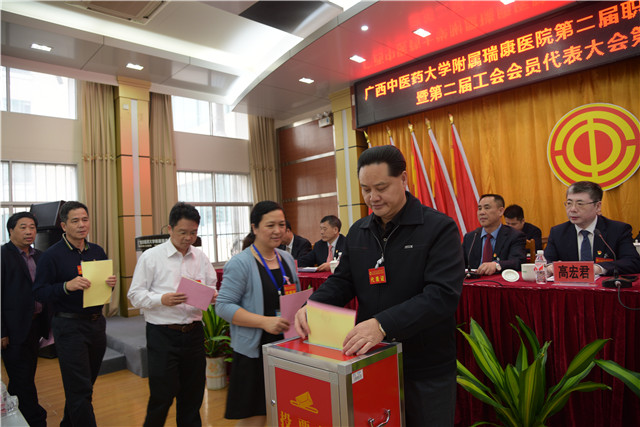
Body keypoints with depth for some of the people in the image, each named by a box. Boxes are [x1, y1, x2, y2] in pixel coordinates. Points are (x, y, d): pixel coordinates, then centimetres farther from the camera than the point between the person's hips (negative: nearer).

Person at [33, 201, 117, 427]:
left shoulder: (98, 252, 8)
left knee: (87, 381, 19)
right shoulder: (52, 255, -9)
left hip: (97, 323, 6)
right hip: (69, 326, -6)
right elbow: (39, 292, -11)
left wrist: (111, 283, -6)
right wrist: (67, 286, -27)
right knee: (80, 389, -2)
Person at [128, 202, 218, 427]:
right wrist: (162, 300, -22)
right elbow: (135, 295, -6)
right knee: (162, 395, 2)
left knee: (193, 394, 15)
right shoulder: (151, 257, -5)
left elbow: (211, 288, 10)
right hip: (163, 334, -4)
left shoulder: (200, 257, 7)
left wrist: (213, 296, -13)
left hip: (194, 332, 4)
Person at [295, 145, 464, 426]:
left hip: (426, 371, -4)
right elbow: (341, 281, 9)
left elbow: (443, 294, -23)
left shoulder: (439, 228, -14)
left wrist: (383, 324, -34)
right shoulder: (357, 232, 5)